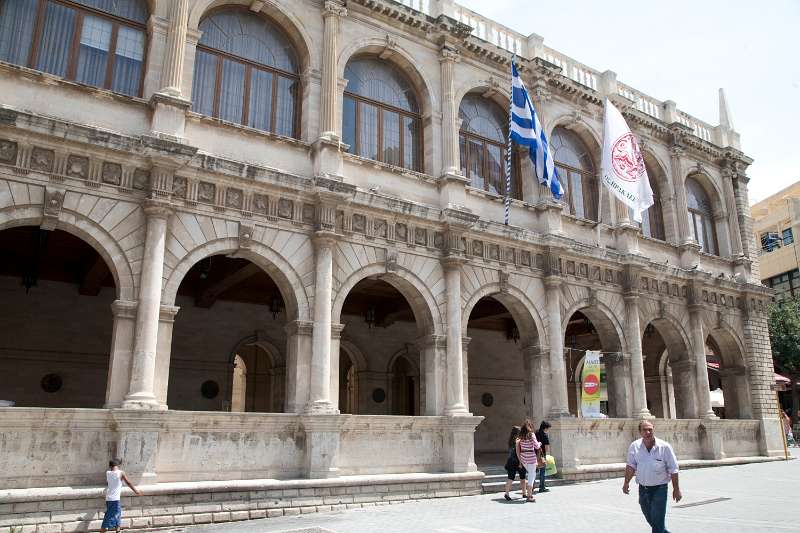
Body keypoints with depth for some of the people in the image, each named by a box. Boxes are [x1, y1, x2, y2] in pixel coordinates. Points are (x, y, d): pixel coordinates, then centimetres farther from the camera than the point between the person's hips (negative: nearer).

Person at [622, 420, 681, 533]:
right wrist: (626, 482, -10)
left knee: (657, 521, -7)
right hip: (643, 488, 4)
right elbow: (631, 465, -1)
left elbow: (673, 469, -6)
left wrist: (676, 489, -4)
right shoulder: (634, 446, -7)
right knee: (650, 519, 19)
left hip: (659, 488, -4)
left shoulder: (664, 447, -13)